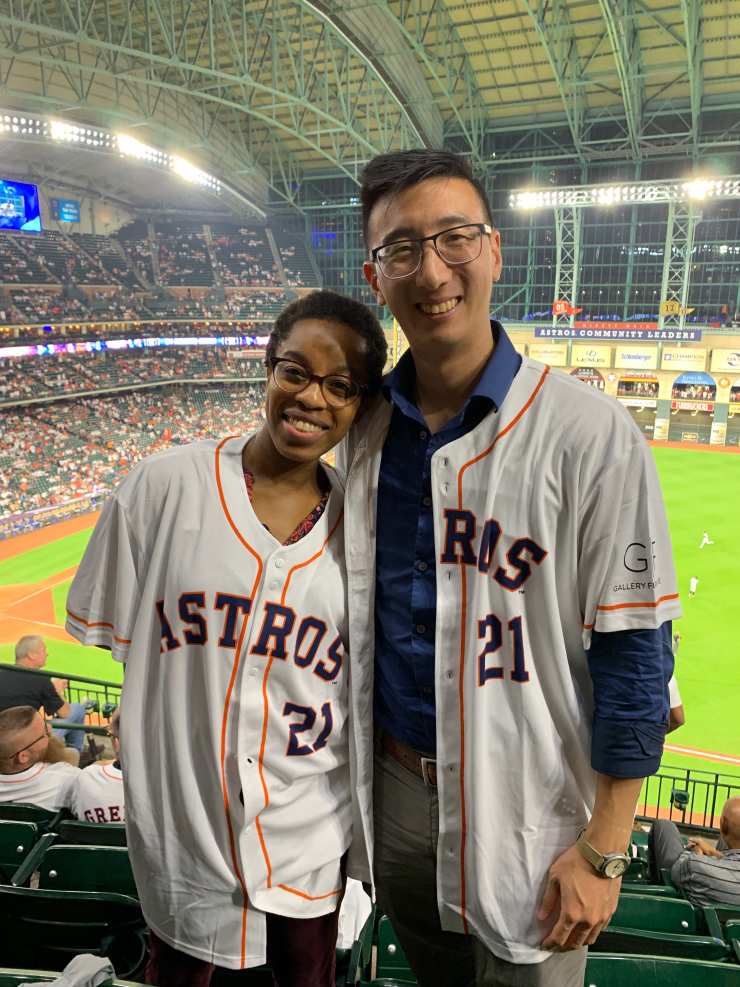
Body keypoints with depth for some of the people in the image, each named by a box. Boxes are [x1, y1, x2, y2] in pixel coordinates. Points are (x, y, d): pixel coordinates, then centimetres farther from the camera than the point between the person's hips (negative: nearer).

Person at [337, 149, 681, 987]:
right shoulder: (364, 426, -3)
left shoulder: (587, 434, -18)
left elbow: (632, 653, -14)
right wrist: (348, 768, 10)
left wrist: (602, 852, -11)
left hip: (527, 805, -4)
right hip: (392, 780, 5)